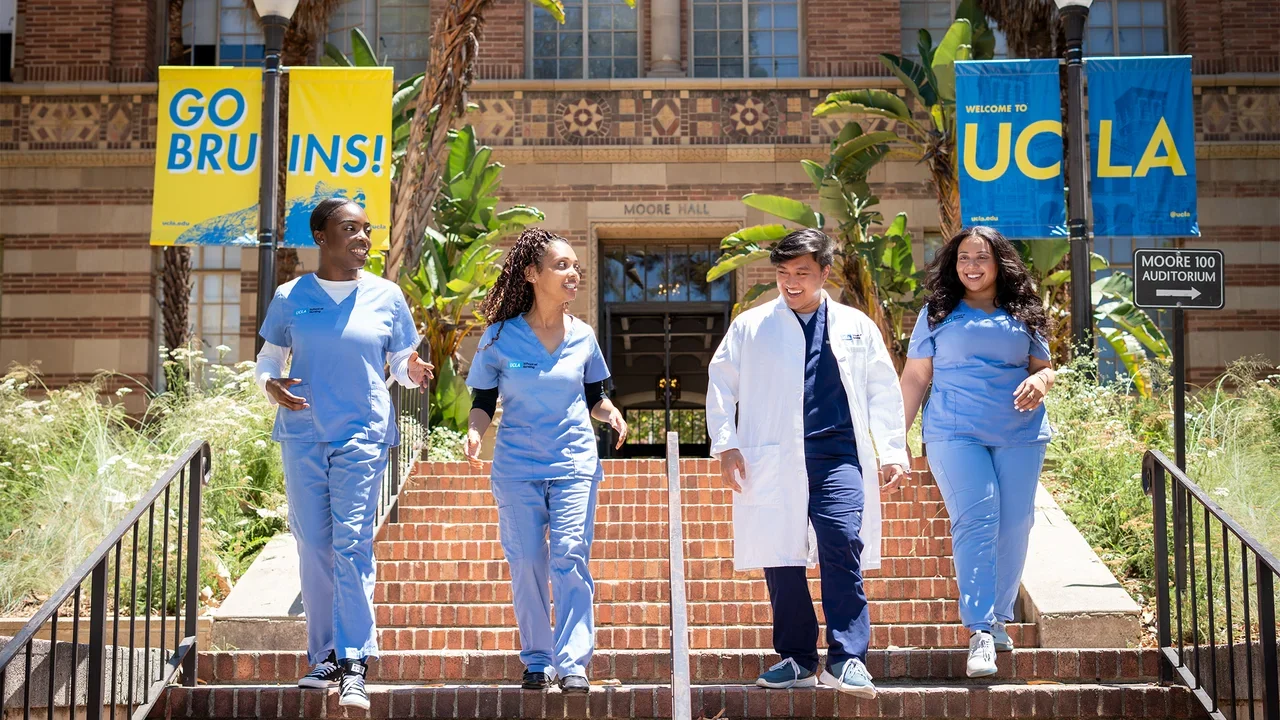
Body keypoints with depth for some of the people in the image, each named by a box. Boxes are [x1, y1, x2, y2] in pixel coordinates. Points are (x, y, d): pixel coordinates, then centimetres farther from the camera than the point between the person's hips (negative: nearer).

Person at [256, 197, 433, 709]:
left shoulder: (386, 296, 4)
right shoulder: (290, 297, 5)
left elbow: (402, 364, 10)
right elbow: (268, 357, 12)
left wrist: (413, 371, -13)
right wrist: (270, 385, -10)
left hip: (362, 435, -2)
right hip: (303, 435, 2)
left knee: (352, 544, -10)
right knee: (313, 548, 5)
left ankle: (353, 666, -8)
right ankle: (324, 658, 16)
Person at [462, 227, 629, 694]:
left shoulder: (582, 337, 5)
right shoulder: (500, 337, -1)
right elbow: (484, 401, 5)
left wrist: (611, 413, -6)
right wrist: (475, 431, -15)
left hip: (574, 463, 0)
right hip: (517, 467, 0)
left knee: (570, 559, -11)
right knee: (526, 563, 1)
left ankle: (573, 662, -10)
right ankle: (537, 661, 14)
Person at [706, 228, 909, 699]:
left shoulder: (856, 326, 13)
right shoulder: (750, 326, 9)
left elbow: (883, 392, 15)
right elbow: (721, 385, 10)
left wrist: (893, 452, 8)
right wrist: (726, 445, 0)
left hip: (838, 457, 0)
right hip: (773, 461, 1)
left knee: (843, 549, -13)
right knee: (780, 560, 2)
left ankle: (846, 660, -8)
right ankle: (797, 660, 15)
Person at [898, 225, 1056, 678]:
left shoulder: (1023, 315, 15)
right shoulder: (937, 314, 10)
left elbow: (1044, 368, 18)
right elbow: (915, 376, 10)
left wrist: (1039, 381, -7)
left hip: (1020, 435, 3)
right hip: (955, 433, -3)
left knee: (1014, 525, 1)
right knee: (976, 521, -15)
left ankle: (998, 618, 17)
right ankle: (979, 632, -17)